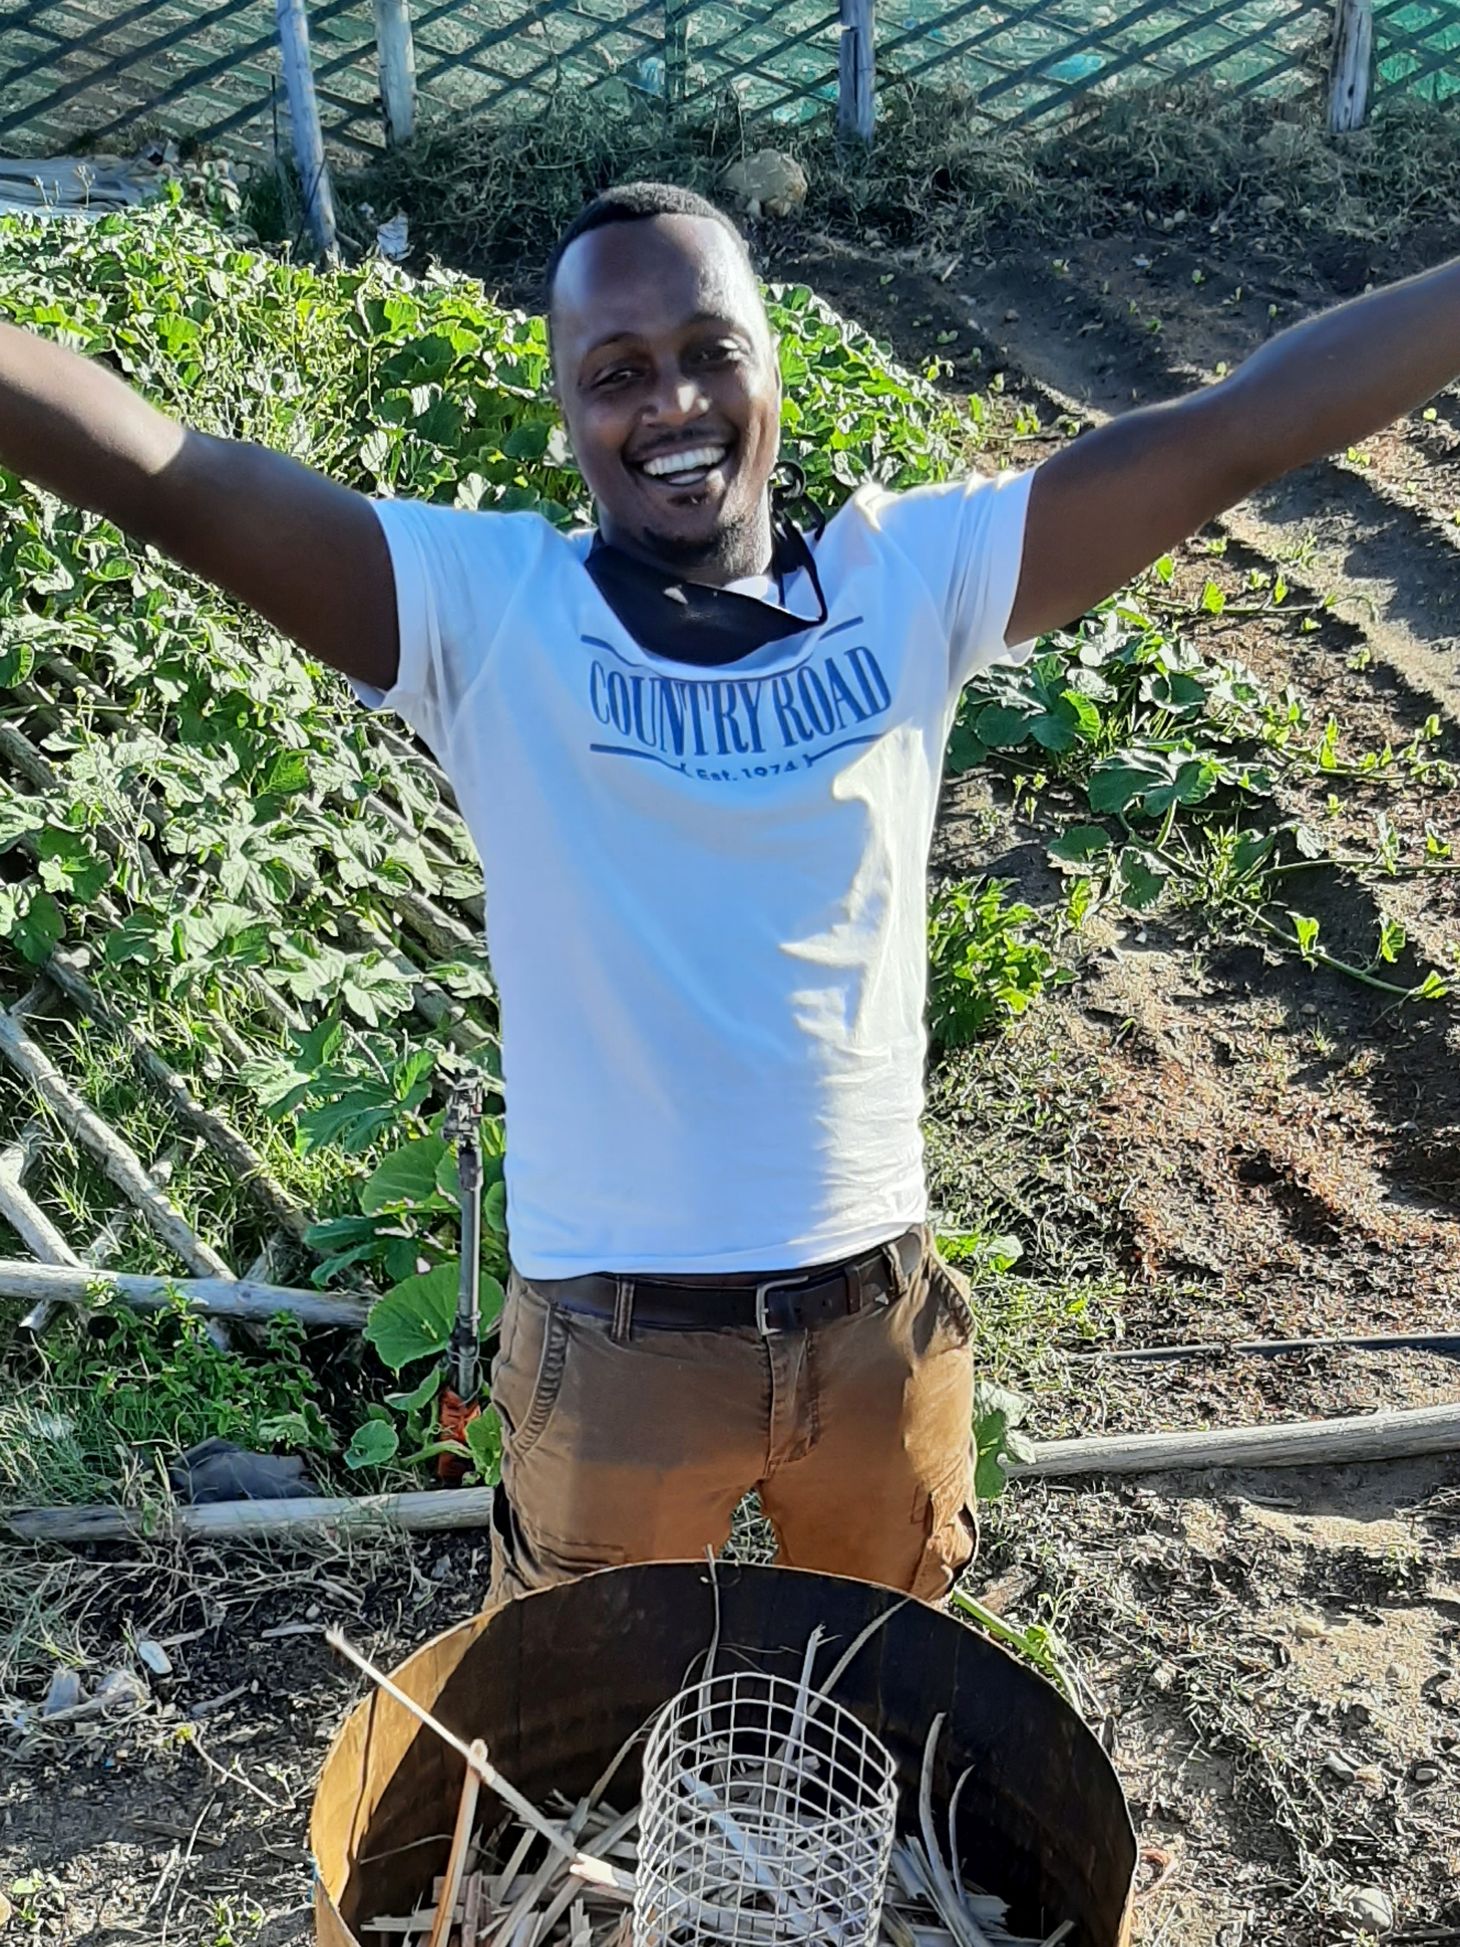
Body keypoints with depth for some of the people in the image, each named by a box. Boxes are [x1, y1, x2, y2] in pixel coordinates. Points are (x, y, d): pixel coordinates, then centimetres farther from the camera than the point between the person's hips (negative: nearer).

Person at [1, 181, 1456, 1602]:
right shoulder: (485, 612, -11)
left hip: (883, 1320, 2)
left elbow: (1227, 436, -8)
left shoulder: (911, 579, -5)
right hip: (618, 1347, -2)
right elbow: (172, 484, -21)